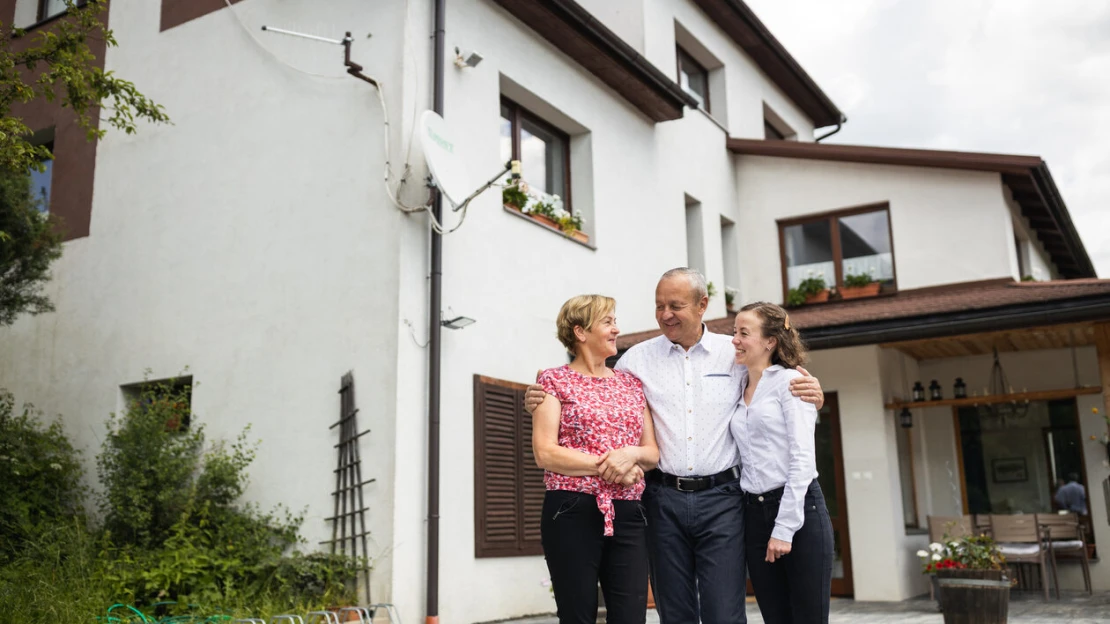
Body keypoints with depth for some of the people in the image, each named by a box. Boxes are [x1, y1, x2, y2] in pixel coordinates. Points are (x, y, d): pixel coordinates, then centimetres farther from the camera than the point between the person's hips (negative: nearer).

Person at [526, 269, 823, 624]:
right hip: (664, 498, 2)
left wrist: (810, 393, -11)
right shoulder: (638, 358, 7)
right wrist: (541, 402, -5)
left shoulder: (736, 354, 4)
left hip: (720, 497, -1)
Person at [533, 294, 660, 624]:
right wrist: (607, 467, -13)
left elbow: (654, 452, 13)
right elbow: (545, 453, -9)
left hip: (627, 514, 4)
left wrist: (631, 454, -9)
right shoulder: (555, 380, 1)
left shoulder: (631, 383, 16)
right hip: (573, 513, -4)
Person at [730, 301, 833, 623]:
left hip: (800, 511, -6)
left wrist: (785, 528, -15)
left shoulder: (789, 381, -5)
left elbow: (802, 459, -12)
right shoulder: (738, 389, 14)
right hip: (754, 513, 6)